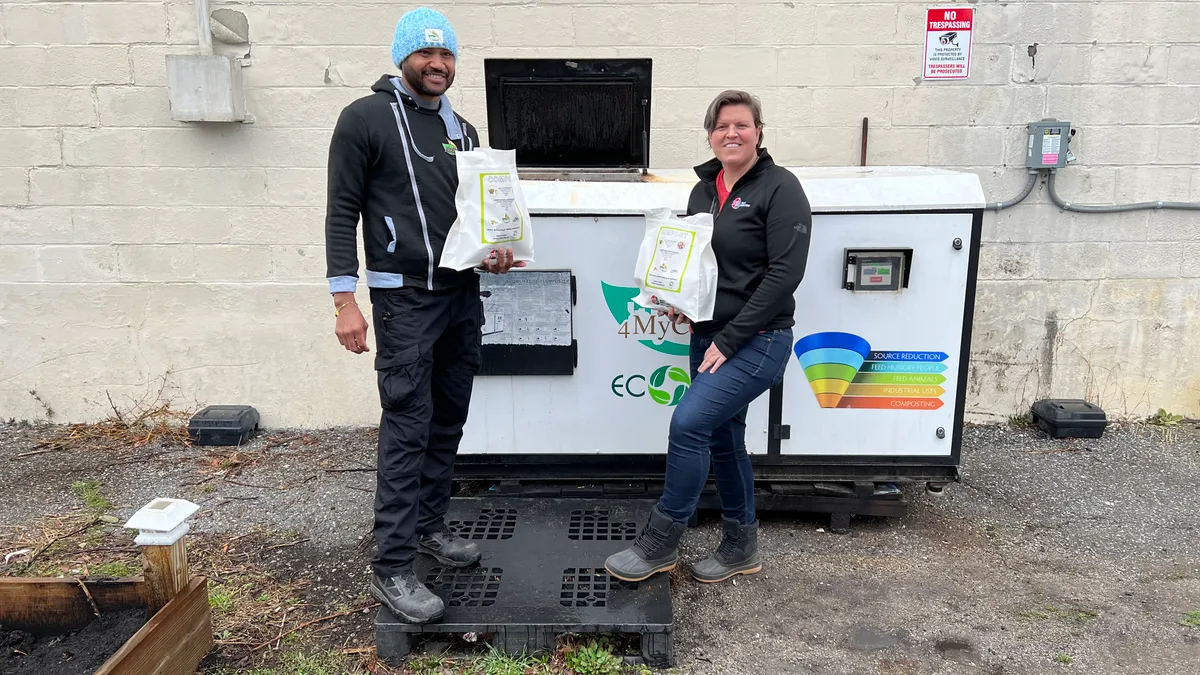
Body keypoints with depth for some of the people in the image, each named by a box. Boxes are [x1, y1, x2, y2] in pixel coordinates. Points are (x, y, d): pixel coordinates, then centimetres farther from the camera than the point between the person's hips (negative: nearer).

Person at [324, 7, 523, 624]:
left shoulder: (462, 130, 15)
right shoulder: (365, 118, -3)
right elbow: (342, 212, -6)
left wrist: (495, 253, 1)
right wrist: (344, 300, -13)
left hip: (463, 295, 7)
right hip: (405, 299, -6)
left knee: (449, 420, 12)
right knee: (408, 429, -7)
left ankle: (430, 526, 28)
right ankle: (391, 569, 2)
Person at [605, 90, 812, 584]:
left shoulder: (779, 187, -10)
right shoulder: (704, 188, 11)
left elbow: (785, 272, -17)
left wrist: (730, 339, -18)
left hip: (757, 341, -7)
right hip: (707, 338, 8)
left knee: (688, 423, -16)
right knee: (723, 439, 13)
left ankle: (659, 544, 1)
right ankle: (741, 547, 30)